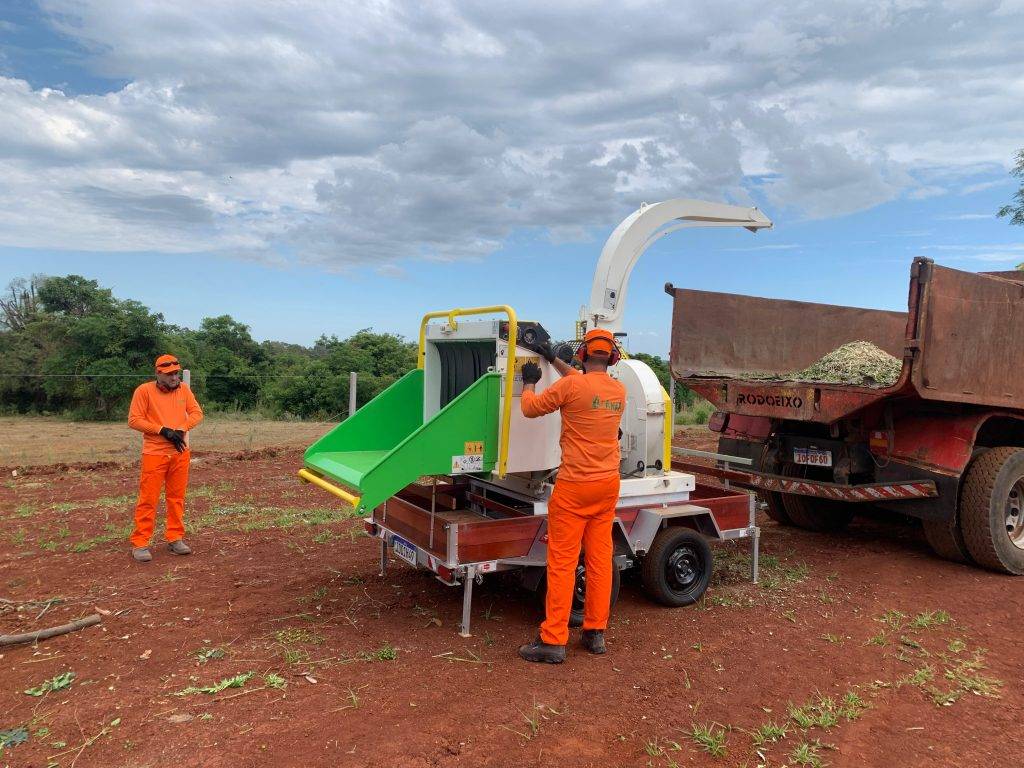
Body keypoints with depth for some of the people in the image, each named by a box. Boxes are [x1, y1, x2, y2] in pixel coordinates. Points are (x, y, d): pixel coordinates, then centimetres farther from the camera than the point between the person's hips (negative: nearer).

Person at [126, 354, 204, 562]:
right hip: (154, 454, -4)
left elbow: (197, 413, 4)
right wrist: (163, 430, -16)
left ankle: (175, 538, 20)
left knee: (177, 498, 10)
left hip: (180, 453, 4)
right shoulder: (144, 390, -6)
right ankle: (140, 544, 4)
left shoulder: (183, 389, 6)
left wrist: (180, 429, -12)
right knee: (148, 500, -4)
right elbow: (134, 420, -9)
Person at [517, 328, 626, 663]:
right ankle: (596, 632, 21)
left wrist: (529, 381, 17)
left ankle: (553, 640, 4)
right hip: (608, 485, 6)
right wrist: (554, 360, 33)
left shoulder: (570, 386, -14)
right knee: (601, 558, 12)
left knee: (562, 562, -1)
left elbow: (530, 408, -2)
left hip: (575, 486, -6)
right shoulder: (619, 391, 6)